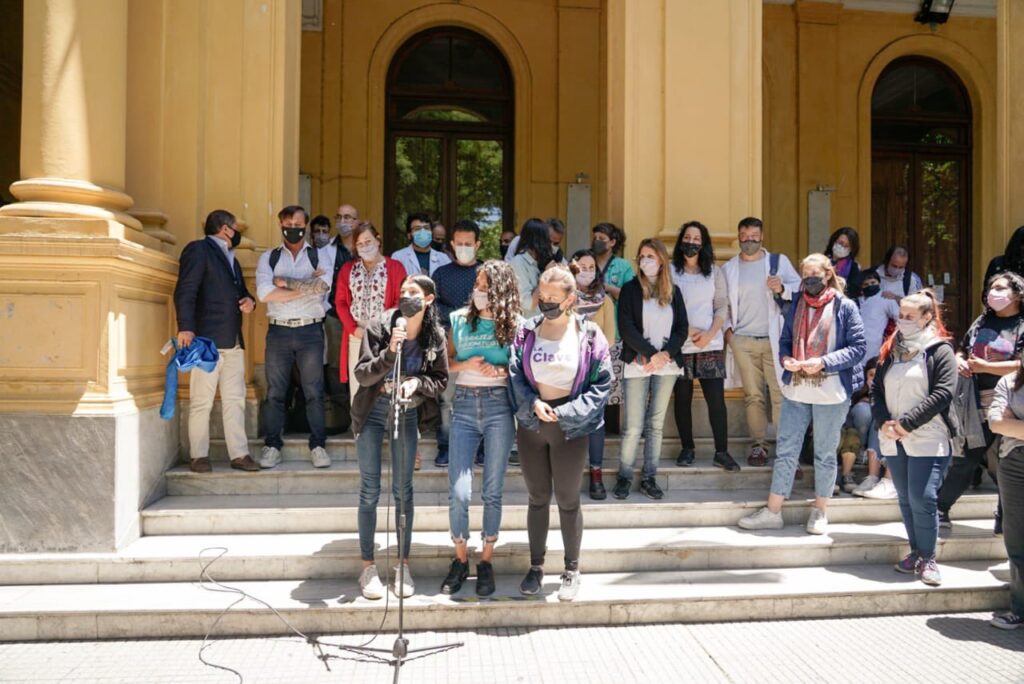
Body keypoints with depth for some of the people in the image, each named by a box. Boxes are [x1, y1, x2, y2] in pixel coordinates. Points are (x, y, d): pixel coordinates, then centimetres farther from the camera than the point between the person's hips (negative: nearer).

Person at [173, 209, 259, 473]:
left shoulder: (231, 258, 25)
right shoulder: (198, 249, -1)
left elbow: (240, 291, 32)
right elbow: (185, 291, -11)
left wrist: (250, 301, 8)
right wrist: (186, 327, -22)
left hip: (234, 342, 8)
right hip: (207, 340, -8)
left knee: (235, 400, 5)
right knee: (201, 401, -3)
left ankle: (239, 454, 7)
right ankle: (199, 456, 6)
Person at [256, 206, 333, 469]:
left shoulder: (320, 257, 7)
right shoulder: (268, 258, 9)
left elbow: (322, 286, -13)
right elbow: (264, 293, -8)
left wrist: (285, 282, -7)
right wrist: (305, 287, -9)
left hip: (310, 331, -1)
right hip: (278, 330, 1)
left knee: (314, 391, 3)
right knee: (275, 392, 4)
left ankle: (318, 445, 11)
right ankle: (272, 446, 13)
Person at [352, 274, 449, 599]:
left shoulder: (435, 336, -7)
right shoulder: (380, 325, -13)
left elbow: (441, 380, 0)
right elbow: (361, 374, -15)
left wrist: (416, 383, -19)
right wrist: (390, 352, -29)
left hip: (407, 414, 1)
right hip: (373, 412, -1)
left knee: (403, 490, 7)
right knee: (369, 491, 4)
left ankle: (403, 565, 20)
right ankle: (368, 566, 16)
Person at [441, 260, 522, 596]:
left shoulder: (513, 324, 2)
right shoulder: (459, 319, 8)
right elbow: (445, 363, 10)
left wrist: (501, 371, -12)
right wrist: (467, 364, -8)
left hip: (499, 405, -1)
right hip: (464, 406, 1)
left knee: (493, 491, 5)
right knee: (458, 492, -4)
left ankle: (486, 561, 21)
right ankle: (460, 558, 18)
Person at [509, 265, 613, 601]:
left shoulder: (589, 335, -7)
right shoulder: (527, 331, -1)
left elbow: (602, 384, -6)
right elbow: (515, 374, 1)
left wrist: (566, 412, -15)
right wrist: (533, 403, -16)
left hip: (569, 427, -2)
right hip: (531, 423, 2)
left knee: (568, 499, 7)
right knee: (537, 498, 13)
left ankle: (572, 569, 24)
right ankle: (536, 567, 27)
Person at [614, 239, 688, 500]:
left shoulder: (673, 292, 11)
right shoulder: (630, 289, 2)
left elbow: (682, 328, 6)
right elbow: (626, 327, -7)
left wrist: (665, 354, -10)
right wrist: (650, 354, -13)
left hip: (666, 365, 3)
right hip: (637, 365, -3)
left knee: (656, 425, 6)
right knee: (633, 427, -4)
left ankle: (649, 478, 14)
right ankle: (624, 477, 9)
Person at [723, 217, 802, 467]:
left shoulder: (779, 261, 7)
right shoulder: (728, 268, 12)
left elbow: (799, 288, 4)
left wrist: (782, 289, -15)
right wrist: (726, 328, 3)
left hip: (774, 339, -1)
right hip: (742, 341, 2)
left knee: (781, 393, -6)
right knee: (753, 395, 5)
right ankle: (759, 445, 12)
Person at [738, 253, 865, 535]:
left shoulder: (844, 307, -4)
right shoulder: (797, 305, 8)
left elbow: (858, 348, -8)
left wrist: (824, 362, -20)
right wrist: (785, 358, -8)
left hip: (831, 392, -3)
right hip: (795, 390, 4)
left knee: (825, 454, 11)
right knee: (785, 451, 6)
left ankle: (819, 512, 26)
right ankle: (772, 512, 14)